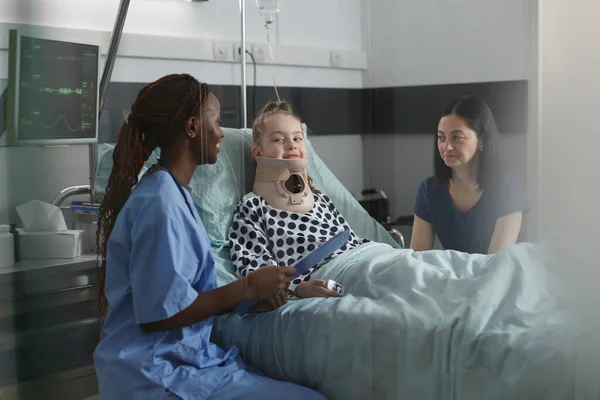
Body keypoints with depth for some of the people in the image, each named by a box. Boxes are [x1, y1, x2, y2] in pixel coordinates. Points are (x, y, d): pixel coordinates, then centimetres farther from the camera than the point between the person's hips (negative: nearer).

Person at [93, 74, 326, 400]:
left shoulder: (169, 192, 12)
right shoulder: (160, 203, -19)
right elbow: (158, 313, -22)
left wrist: (249, 297, 4)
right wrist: (247, 288, -16)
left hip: (180, 357, 10)